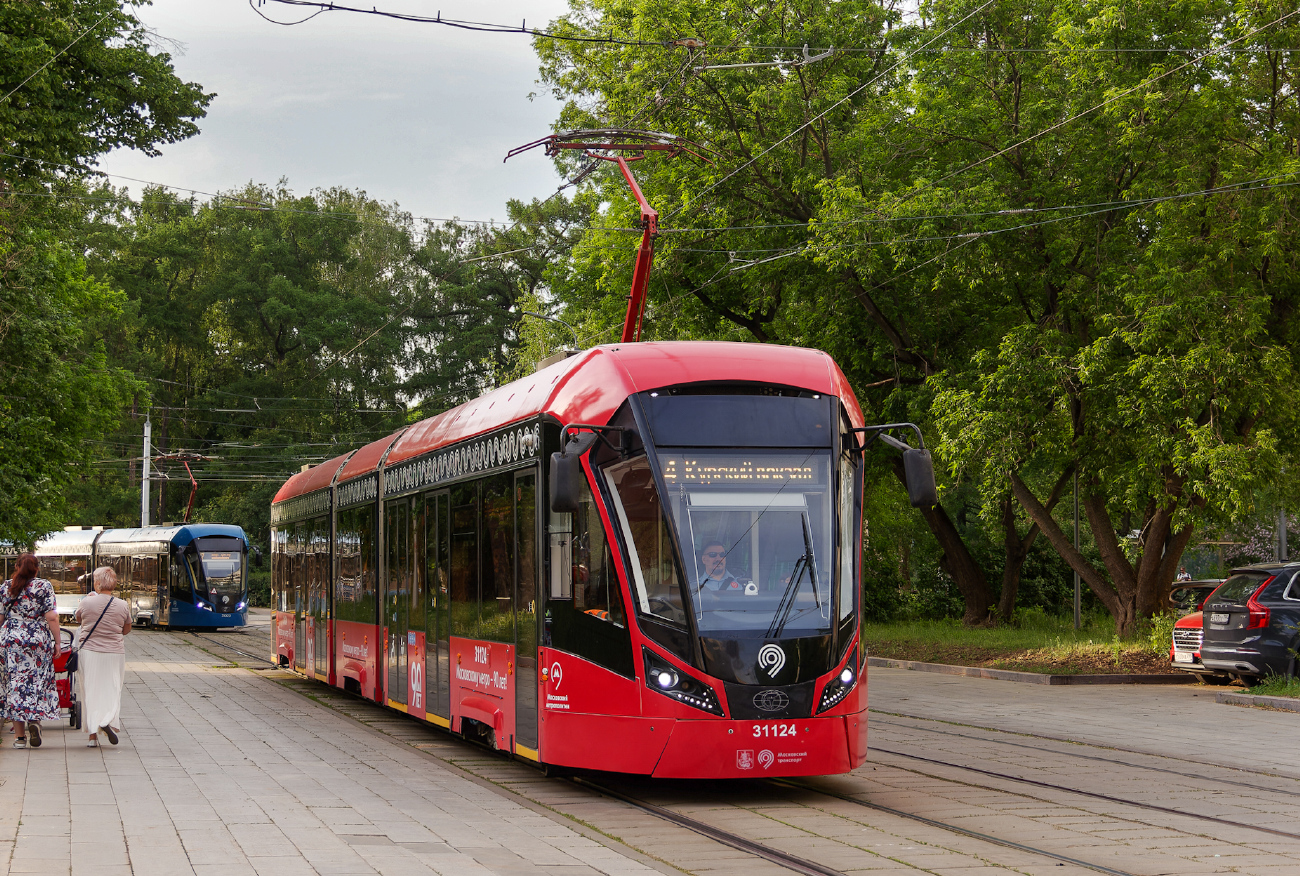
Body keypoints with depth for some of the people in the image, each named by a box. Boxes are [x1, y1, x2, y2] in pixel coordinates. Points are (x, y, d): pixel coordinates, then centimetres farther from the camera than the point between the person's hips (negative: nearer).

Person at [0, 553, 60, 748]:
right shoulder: (44, 586, -3)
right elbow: (51, 617, -8)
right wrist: (57, 642, -2)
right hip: (39, 639, -2)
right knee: (38, 681, 8)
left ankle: (19, 736, 3)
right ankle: (35, 719, -15)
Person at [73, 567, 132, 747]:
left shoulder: (87, 602, -8)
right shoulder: (122, 605, -5)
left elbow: (78, 618, 14)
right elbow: (126, 630, 9)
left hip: (89, 651, 0)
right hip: (114, 653, 1)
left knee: (90, 692, 7)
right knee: (112, 691, 8)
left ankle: (93, 735, 5)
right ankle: (108, 721, -20)